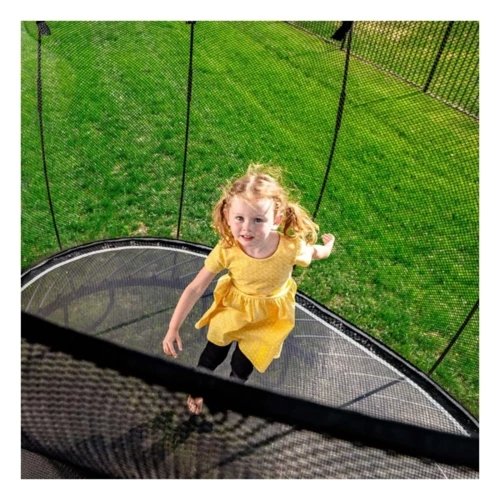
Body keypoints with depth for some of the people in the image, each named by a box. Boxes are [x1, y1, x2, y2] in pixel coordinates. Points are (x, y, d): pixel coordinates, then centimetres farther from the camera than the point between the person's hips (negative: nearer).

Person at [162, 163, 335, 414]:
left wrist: (327, 247, 11)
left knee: (243, 364, 18)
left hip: (268, 314, 0)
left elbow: (317, 252, -13)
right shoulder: (226, 249, -34)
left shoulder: (292, 248, -38)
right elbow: (195, 289, -24)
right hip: (233, 306, 1)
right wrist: (173, 329, -21)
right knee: (213, 354, 21)